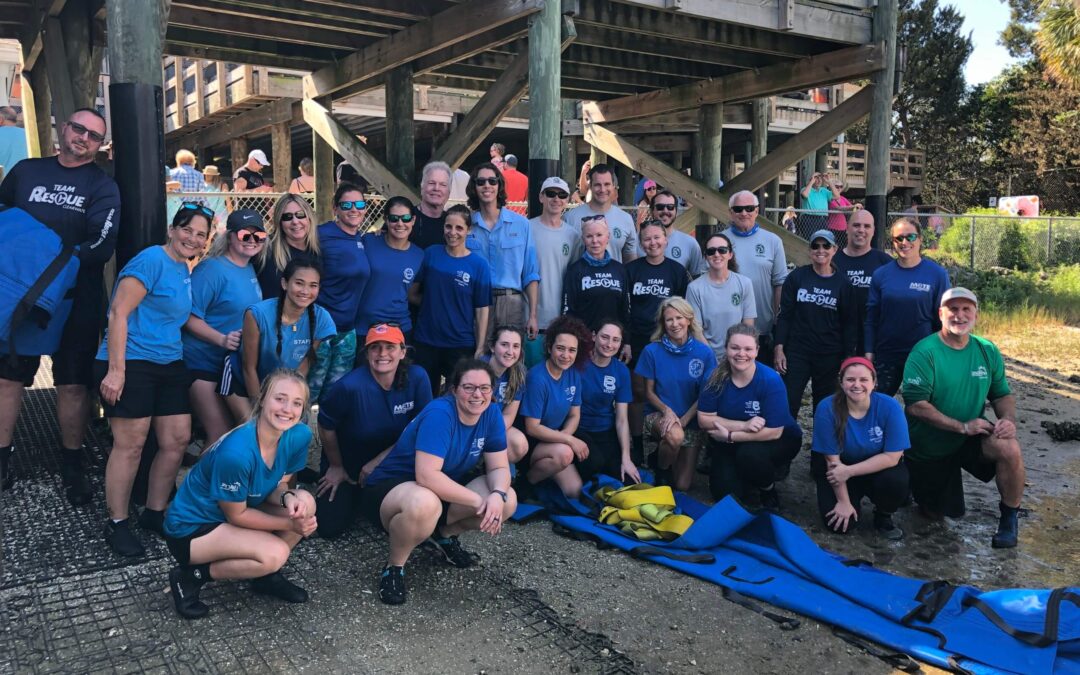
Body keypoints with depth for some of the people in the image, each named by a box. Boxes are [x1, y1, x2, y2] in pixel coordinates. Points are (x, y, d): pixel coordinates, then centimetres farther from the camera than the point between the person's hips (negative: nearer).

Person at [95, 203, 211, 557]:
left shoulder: (185, 271, 13)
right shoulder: (151, 260, -12)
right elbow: (119, 312, -17)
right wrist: (115, 370, -21)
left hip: (170, 366, 9)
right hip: (131, 364, -9)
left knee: (178, 440, 7)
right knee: (130, 445, -3)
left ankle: (154, 513, 23)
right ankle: (117, 525, 11)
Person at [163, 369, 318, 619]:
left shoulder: (300, 436, -14)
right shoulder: (235, 453, -33)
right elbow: (236, 515, -20)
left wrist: (288, 496, -24)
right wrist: (291, 524, -20)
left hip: (234, 515, 7)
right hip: (190, 528, -7)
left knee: (305, 502, -16)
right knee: (274, 553, -28)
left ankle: (267, 576, 5)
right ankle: (190, 577, -6)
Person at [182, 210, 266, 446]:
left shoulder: (250, 269, 6)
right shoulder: (212, 269, -17)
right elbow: (189, 316, -22)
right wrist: (222, 339, -32)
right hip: (205, 364, -8)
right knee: (221, 437, -6)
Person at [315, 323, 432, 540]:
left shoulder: (417, 378, -23)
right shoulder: (350, 386, -30)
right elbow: (326, 426, -13)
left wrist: (378, 461, -15)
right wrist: (336, 467, 0)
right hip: (346, 465, -1)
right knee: (330, 529, -4)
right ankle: (353, 495, 28)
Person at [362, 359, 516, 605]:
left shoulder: (491, 414, -7)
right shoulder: (439, 414, -28)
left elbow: (499, 467, -3)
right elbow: (427, 475, -36)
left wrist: (497, 495, -26)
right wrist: (478, 500, -31)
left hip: (442, 492, 7)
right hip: (390, 489, -7)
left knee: (507, 500, -13)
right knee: (425, 504, -42)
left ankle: (444, 536, 13)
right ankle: (394, 566, -12)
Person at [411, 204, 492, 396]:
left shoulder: (478, 265, -5)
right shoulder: (430, 254, 0)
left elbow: (482, 310, -6)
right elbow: (411, 294, 4)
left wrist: (480, 348, -8)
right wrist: (433, 302, -7)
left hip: (461, 346, -2)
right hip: (425, 342, 2)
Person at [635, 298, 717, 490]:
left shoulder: (704, 353, -9)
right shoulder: (652, 351, -9)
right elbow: (649, 392, -2)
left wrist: (683, 420, -17)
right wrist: (666, 410, -21)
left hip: (691, 420, 2)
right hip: (658, 414, -2)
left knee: (682, 486, 1)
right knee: (674, 435, -38)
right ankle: (661, 471, -5)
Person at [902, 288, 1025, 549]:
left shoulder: (987, 351, -4)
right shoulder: (924, 352, -20)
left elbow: (1003, 395, 5)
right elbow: (915, 405, -25)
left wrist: (1008, 419, -17)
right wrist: (962, 426, -28)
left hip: (972, 439, 3)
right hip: (928, 448, -3)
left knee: (1010, 449, -29)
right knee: (934, 514, 9)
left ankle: (1009, 519, -6)